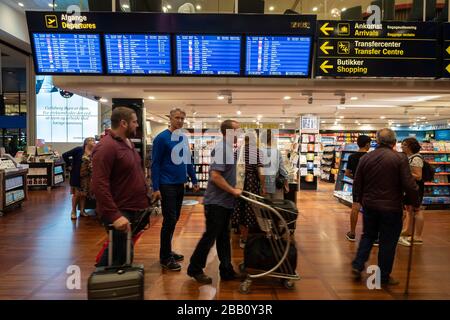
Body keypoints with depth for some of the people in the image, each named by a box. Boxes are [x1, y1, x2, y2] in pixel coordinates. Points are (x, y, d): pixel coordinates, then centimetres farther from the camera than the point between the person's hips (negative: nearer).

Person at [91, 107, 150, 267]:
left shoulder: (127, 142, 11)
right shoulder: (106, 147, -19)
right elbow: (99, 185, -25)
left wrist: (145, 199, 18)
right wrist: (114, 215, -28)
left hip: (134, 209, 9)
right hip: (120, 213, -9)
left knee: (120, 254, 20)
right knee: (121, 259, 0)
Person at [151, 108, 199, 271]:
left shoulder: (183, 138, 10)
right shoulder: (162, 138, -10)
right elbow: (155, 164, -11)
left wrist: (194, 181, 15)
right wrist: (156, 188, -15)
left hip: (180, 184, 7)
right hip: (167, 185, -7)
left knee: (174, 219, 14)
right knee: (169, 221, -4)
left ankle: (167, 251, 28)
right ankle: (165, 257, 9)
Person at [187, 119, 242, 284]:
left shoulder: (227, 147, 11)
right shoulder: (222, 148, -19)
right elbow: (215, 176, -25)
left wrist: (233, 191, 14)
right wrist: (233, 191, -17)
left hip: (224, 201, 9)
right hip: (217, 202, -9)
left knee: (223, 237, 14)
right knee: (210, 236, 2)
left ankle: (226, 270, 23)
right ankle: (195, 269, 17)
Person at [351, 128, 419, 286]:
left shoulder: (365, 158, 0)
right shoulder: (400, 158, -12)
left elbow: (357, 183, 5)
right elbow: (409, 184, -14)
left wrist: (358, 200, 20)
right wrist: (414, 202, 2)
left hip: (369, 206, 4)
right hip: (391, 207, -3)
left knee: (367, 236, 22)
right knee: (387, 242, 10)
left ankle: (357, 266, 17)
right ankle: (384, 277, 21)